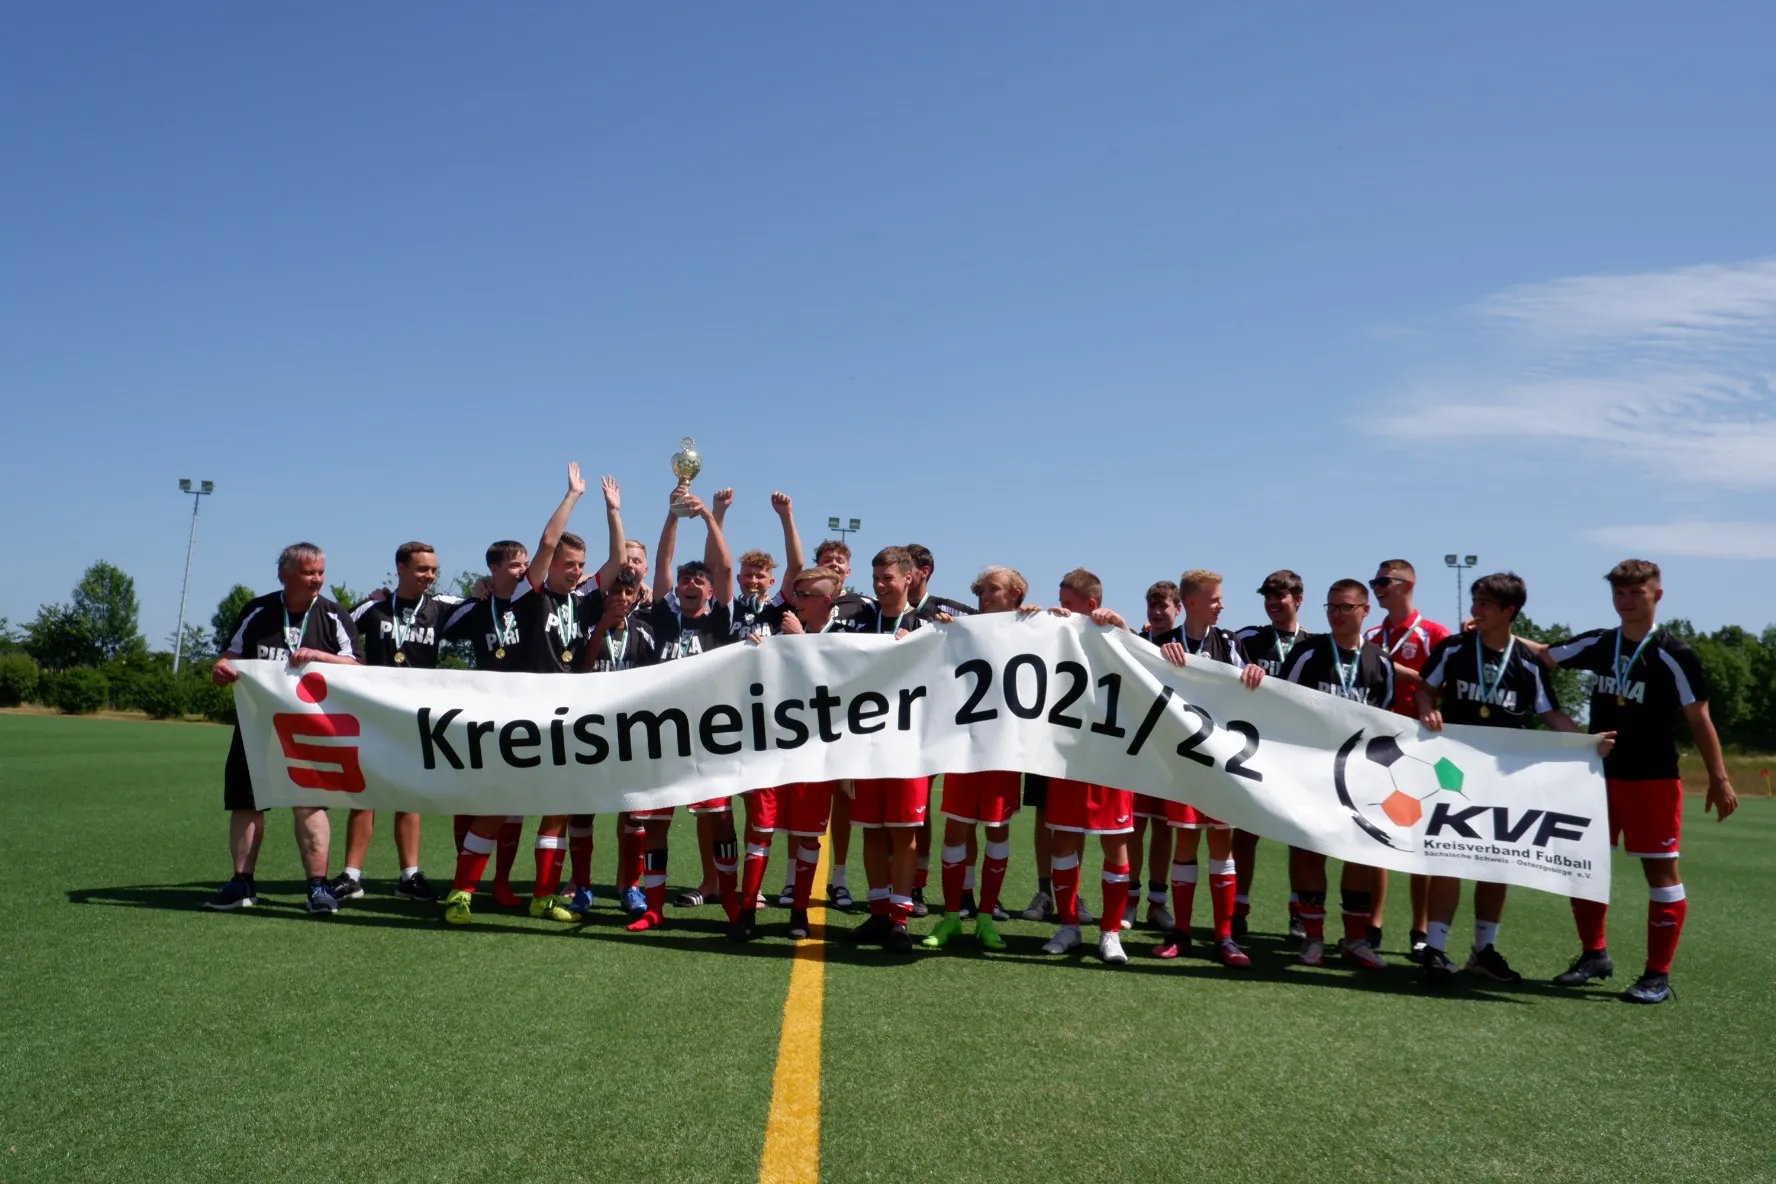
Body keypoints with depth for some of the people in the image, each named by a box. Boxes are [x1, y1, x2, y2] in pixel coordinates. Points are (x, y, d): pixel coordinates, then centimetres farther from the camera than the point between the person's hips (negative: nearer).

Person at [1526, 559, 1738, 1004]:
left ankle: (1658, 975, 9)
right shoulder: (1597, 644, 4)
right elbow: (1544, 654, 15)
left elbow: (1698, 719, -7)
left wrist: (1719, 779, -9)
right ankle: (1594, 954, 25)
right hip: (1598, 773, 5)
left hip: (1653, 779, -5)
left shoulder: (1674, 655, -10)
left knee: (1661, 871, 0)